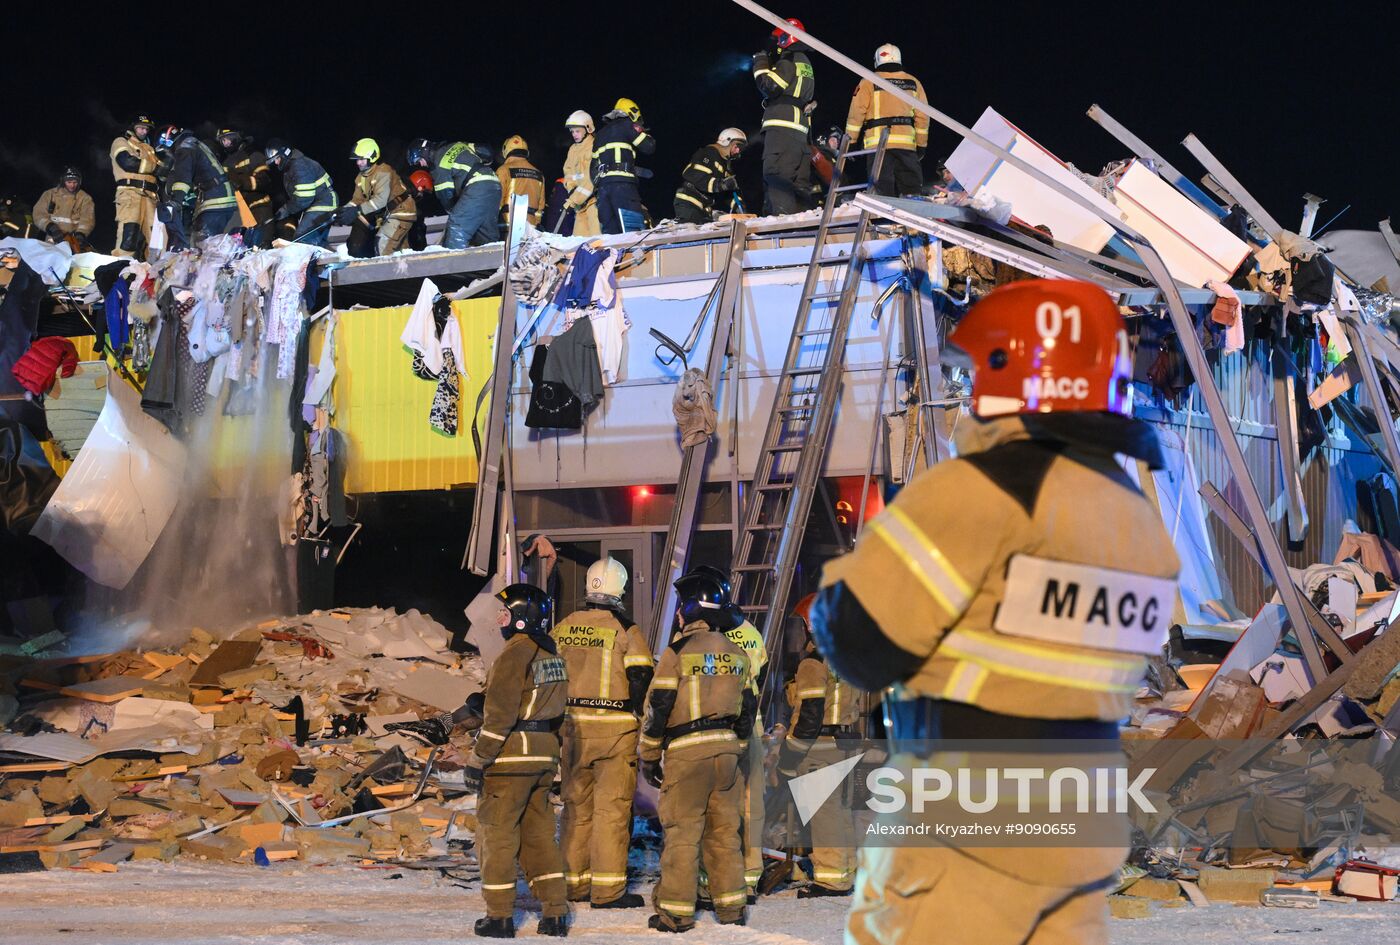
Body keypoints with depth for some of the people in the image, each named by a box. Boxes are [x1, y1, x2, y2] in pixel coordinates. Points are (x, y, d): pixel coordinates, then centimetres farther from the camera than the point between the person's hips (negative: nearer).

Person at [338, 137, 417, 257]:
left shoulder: (383, 172, -22)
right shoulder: (361, 177, 6)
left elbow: (381, 200, -31)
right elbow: (357, 200, 4)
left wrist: (358, 210, -37)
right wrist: (343, 210, -15)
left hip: (401, 211, -10)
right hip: (386, 215, 10)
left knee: (382, 243, -22)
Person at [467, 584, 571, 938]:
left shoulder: (516, 654, -16)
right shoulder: (553, 655, 11)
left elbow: (499, 713, -19)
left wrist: (478, 758, -15)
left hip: (511, 757, -8)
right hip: (544, 756, 8)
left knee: (497, 835, 2)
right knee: (538, 834, 14)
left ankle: (499, 916, 5)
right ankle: (555, 912, 12)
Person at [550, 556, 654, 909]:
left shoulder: (562, 628, 7)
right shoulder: (625, 629, -8)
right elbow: (641, 677, -12)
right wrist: (640, 718, -1)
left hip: (572, 726, 5)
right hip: (615, 728, -5)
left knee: (575, 804, 14)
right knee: (612, 807, -1)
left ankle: (573, 883, 19)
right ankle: (608, 890, -2)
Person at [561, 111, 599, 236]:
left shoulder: (595, 147, -8)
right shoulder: (573, 149, 19)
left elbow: (593, 178, -15)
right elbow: (568, 172, 19)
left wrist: (575, 199, -17)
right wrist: (571, 189, -3)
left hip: (594, 199, -8)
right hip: (580, 202, 8)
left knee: (596, 236, -16)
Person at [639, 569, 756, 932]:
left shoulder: (678, 651, -8)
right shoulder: (736, 654, 10)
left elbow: (657, 706, -8)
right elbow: (747, 708, 15)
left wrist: (649, 757, 0)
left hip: (686, 752, -5)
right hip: (726, 749, 5)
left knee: (682, 832, -1)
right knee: (724, 830, 12)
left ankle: (676, 911, 0)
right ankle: (731, 906, 15)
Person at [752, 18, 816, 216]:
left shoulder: (789, 61, -6)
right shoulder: (805, 64, 25)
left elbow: (769, 87, -14)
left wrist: (761, 64, 1)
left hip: (781, 126, -10)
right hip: (800, 130, 10)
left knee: (777, 175, -16)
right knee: (799, 180, 9)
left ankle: (783, 215, -26)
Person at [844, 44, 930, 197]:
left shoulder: (869, 82, 4)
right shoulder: (914, 83, 13)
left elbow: (856, 114, 0)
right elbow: (922, 117, 13)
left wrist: (850, 140, 6)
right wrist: (921, 145, 18)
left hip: (878, 142, -2)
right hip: (907, 143, 2)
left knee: (884, 189, -6)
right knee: (911, 187, 5)